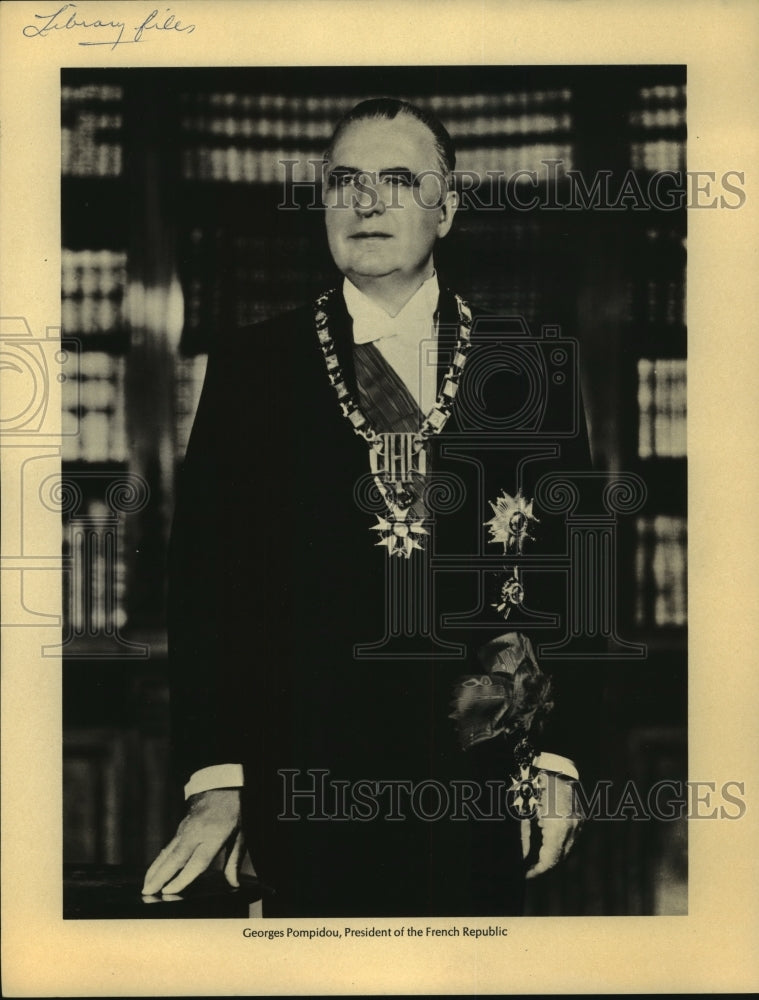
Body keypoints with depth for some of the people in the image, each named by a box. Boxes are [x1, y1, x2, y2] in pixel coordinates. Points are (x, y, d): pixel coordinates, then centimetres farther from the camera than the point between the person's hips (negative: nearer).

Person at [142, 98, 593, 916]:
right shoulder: (251, 367, 3)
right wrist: (215, 783, -7)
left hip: (480, 791, 1)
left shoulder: (524, 368, 4)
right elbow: (207, 575, -1)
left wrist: (558, 760, 1)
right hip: (308, 789, 0)